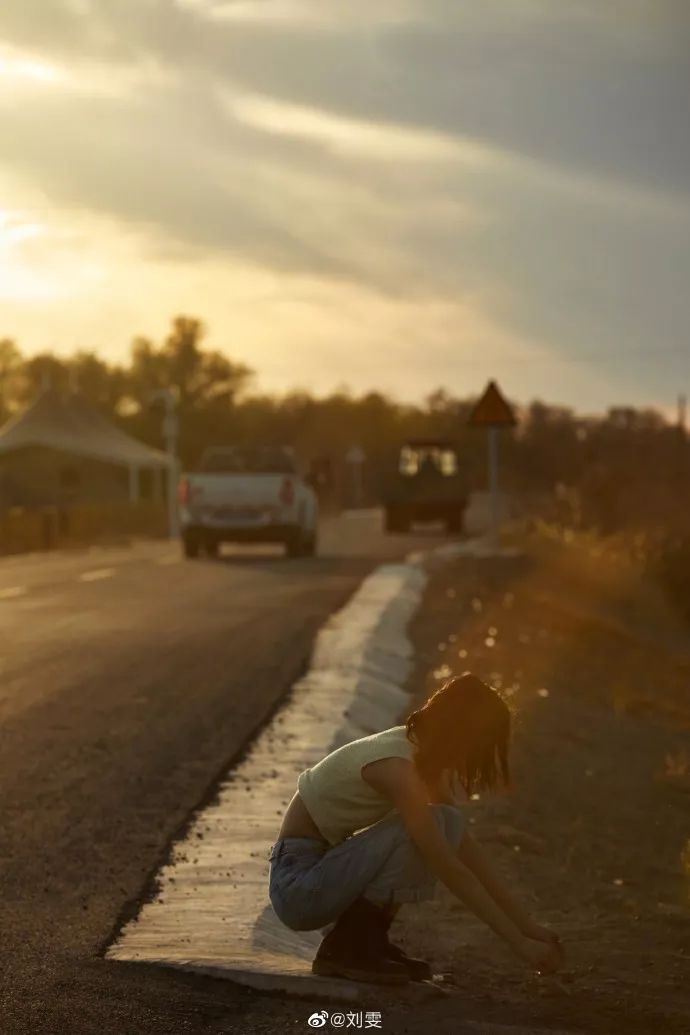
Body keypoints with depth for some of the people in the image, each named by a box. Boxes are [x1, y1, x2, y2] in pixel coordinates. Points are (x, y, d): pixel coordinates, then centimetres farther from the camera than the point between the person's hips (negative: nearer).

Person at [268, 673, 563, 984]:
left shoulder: (420, 754, 3)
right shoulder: (397, 766, -25)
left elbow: (466, 849, 7)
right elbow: (450, 871, -26)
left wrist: (526, 924, 4)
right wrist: (519, 943, -22)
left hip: (327, 866, 9)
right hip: (298, 882, -9)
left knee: (448, 825, -2)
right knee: (425, 830, -24)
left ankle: (369, 938, 5)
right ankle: (345, 949, -13)